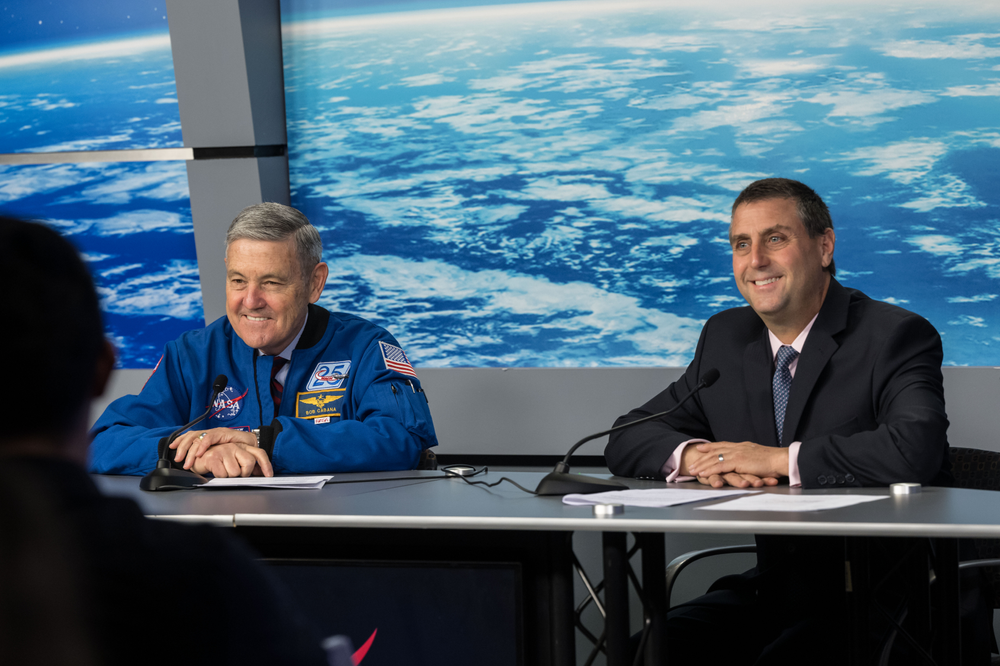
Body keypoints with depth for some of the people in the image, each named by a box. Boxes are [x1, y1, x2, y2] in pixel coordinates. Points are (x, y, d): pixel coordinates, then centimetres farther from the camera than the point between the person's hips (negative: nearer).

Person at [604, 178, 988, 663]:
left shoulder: (896, 337, -8)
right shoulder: (725, 337, 12)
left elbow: (913, 450, -27)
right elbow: (627, 439, 13)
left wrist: (777, 458, -20)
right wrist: (695, 456, -10)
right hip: (774, 589, 5)